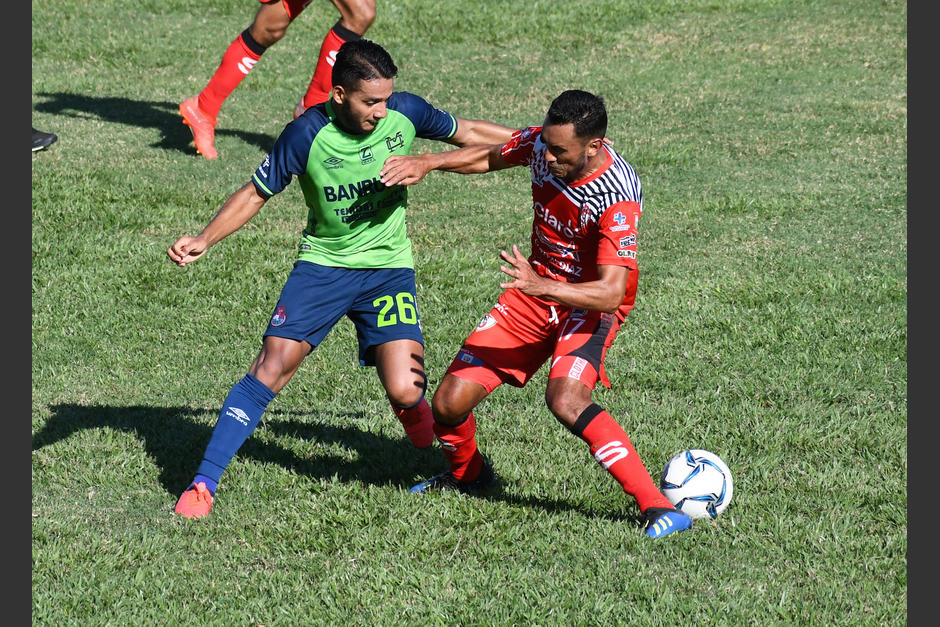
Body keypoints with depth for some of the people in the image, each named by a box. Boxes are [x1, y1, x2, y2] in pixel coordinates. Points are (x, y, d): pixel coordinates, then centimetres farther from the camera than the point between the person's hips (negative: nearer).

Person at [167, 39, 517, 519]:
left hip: (389, 267, 1)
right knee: (270, 369, -12)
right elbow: (257, 192, -6)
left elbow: (467, 132, 7)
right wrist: (204, 240, -17)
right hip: (322, 263, 0)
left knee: (404, 392, -14)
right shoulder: (306, 135, -18)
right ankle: (203, 484, -5)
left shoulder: (405, 113, -12)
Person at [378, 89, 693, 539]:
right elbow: (491, 156, 12)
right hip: (537, 289, 6)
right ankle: (467, 475, 33)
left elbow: (611, 293, -35)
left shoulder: (618, 196, -30)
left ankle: (658, 507, -29)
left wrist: (541, 286, -48)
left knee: (565, 400, -34)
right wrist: (425, 163, -2)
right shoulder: (541, 144, -12)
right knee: (449, 403, -2)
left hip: (591, 306, -6)